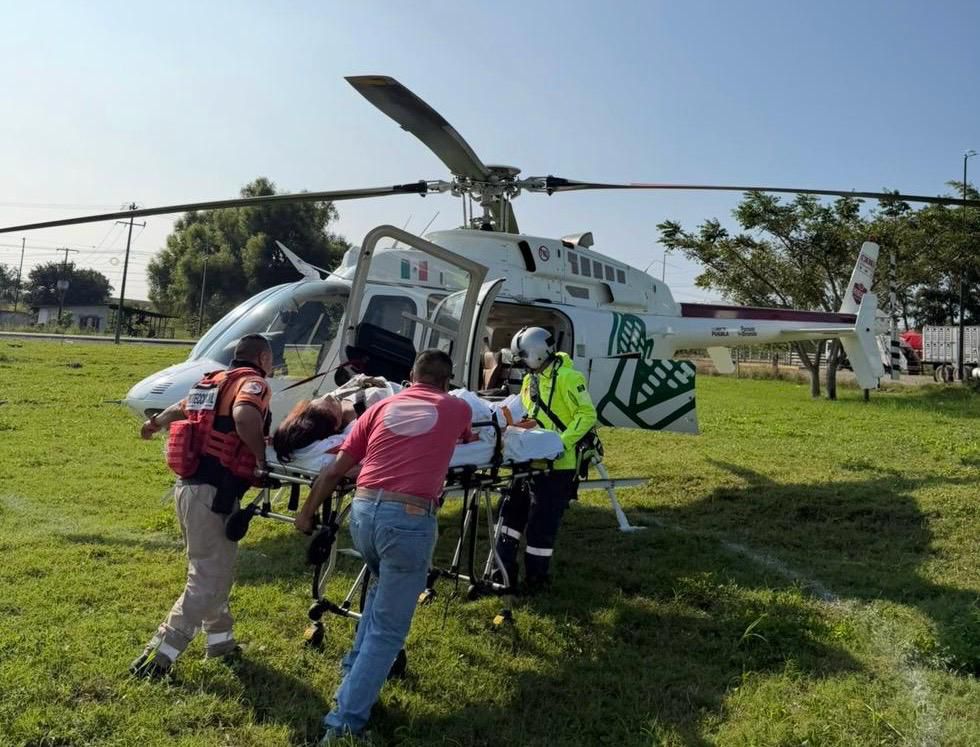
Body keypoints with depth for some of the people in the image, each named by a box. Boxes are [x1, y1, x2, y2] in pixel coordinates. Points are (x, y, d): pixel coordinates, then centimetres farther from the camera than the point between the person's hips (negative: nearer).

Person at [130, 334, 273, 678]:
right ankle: (157, 657, 1)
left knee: (212, 570, 22)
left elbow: (180, 408, 36)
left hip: (190, 486, 9)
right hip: (213, 493, -9)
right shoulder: (253, 382, -9)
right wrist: (262, 458, -18)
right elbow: (244, 415, -32)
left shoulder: (214, 381, 17)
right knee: (209, 580, -1)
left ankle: (220, 639, 35)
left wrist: (155, 423, 57)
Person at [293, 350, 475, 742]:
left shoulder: (381, 407, 13)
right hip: (409, 519, -4)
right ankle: (346, 718, 10)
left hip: (363, 511, 4)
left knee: (382, 582, 34)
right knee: (388, 628, 9)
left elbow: (333, 471, 12)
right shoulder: (457, 409, 9)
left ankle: (357, 663, 39)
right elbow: (469, 439, 34)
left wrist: (307, 511, 24)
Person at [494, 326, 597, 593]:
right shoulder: (531, 378, 14)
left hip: (557, 466, -9)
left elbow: (587, 415, -17)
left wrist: (563, 442, -26)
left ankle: (536, 579, 16)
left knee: (542, 524, 0)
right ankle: (504, 571, 25)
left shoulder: (567, 377, -14)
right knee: (513, 512, 14)